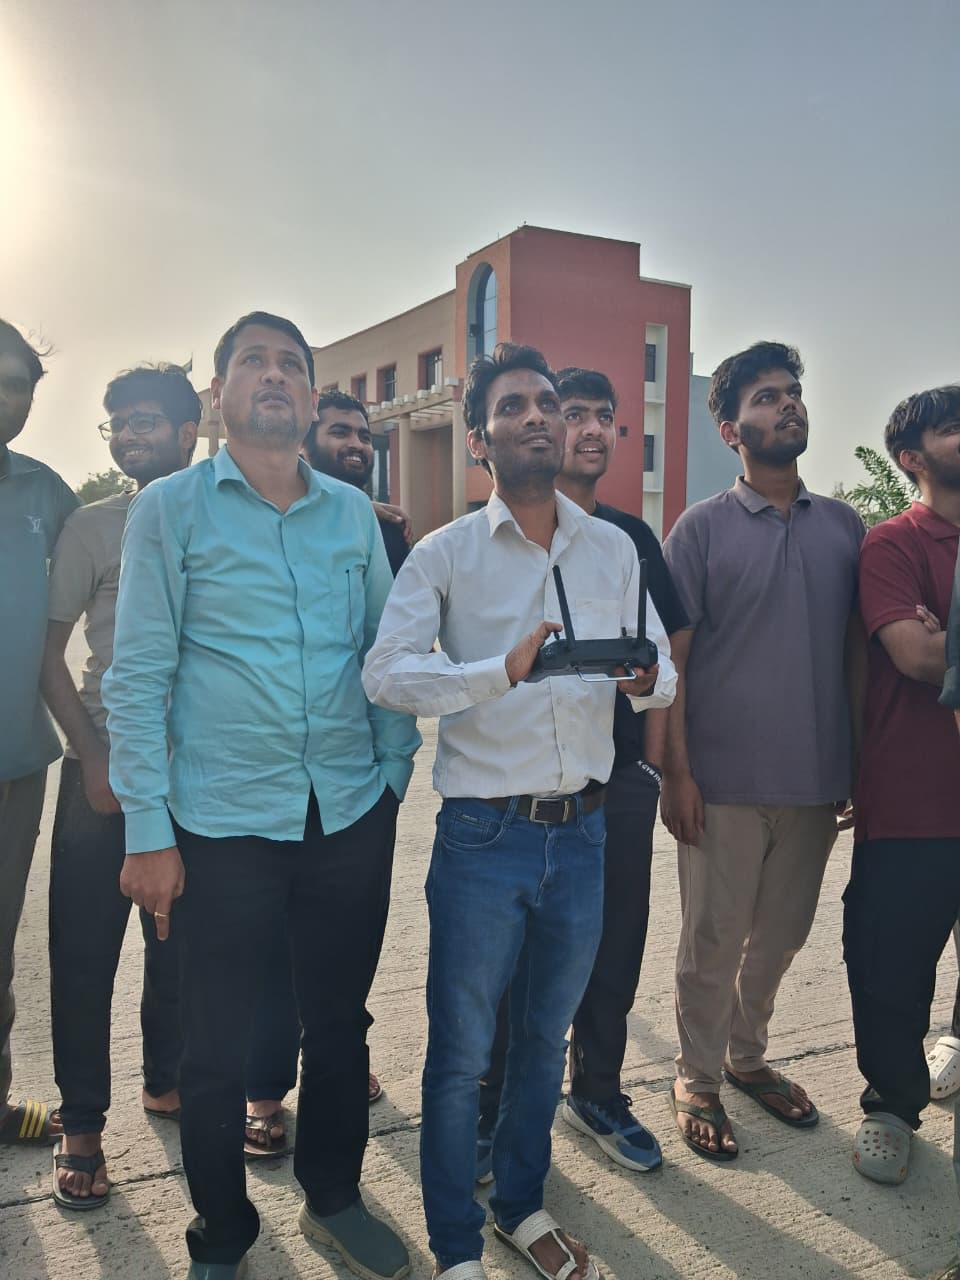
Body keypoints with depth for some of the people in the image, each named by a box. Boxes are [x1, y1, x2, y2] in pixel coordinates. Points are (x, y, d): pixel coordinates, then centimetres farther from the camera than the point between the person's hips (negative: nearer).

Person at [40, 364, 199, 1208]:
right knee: (84, 951, 3)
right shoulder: (92, 526, 1)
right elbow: (49, 654, 1)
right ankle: (82, 1127, 18)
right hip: (107, 766, -1)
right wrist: (92, 756, -8)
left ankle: (166, 1081, 32)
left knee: (183, 945, 11)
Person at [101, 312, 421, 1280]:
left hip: (352, 816, 3)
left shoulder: (353, 513, 8)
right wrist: (148, 830, -9)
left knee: (340, 1025, 16)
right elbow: (137, 675, -5)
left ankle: (334, 1198, 40)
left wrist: (394, 772, 7)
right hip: (223, 824, -3)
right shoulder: (170, 508, -1)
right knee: (216, 1049, 10)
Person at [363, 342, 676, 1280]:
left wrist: (646, 679, -17)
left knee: (545, 1037, 20)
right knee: (460, 1052, 8)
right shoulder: (444, 554, -5)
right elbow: (386, 674, -15)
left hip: (582, 830, 4)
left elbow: (663, 669, 6)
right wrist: (503, 671, -28)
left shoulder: (614, 549, 6)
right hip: (483, 836, -3)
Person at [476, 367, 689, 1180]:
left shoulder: (634, 537, 8)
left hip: (620, 778, 4)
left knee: (615, 945, 14)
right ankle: (487, 1106, 27)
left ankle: (598, 1095, 34)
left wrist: (654, 763, 4)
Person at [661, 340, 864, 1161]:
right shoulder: (702, 527, -4)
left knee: (782, 934, 17)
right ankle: (697, 1079, 27)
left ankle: (747, 1056, 38)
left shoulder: (845, 526, 7)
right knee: (714, 939, 7)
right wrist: (676, 772, -11)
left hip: (817, 778, 4)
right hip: (725, 778, -4)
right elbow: (671, 659, -5)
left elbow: (859, 647, 11)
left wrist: (859, 765, 7)